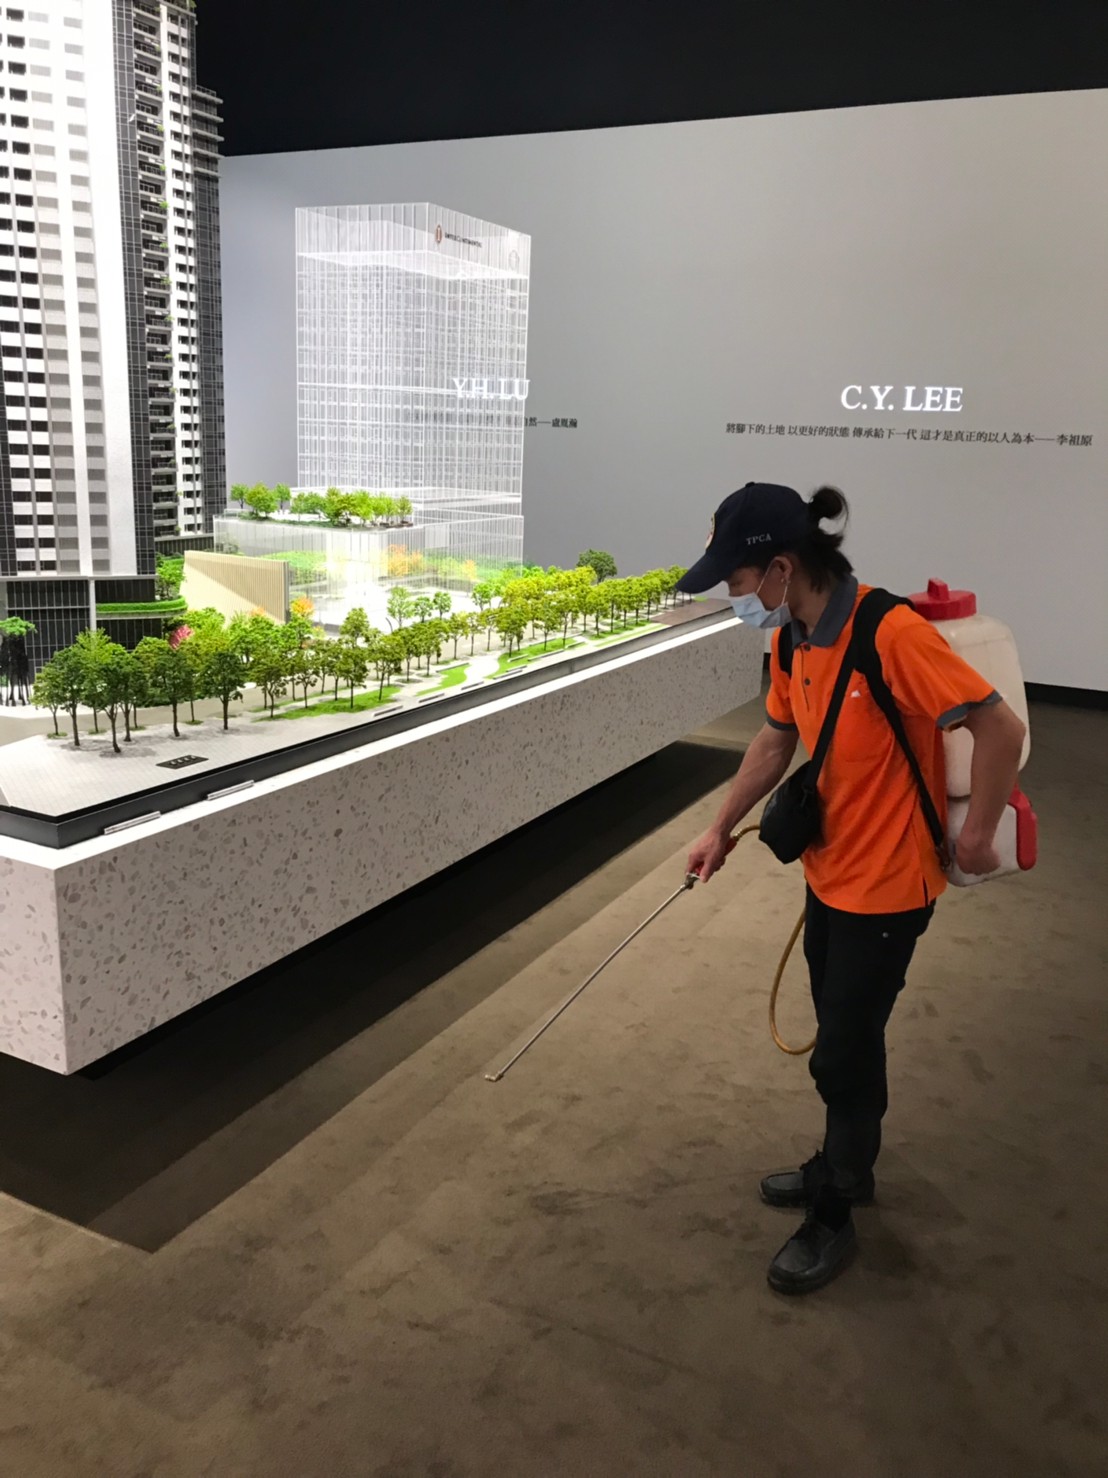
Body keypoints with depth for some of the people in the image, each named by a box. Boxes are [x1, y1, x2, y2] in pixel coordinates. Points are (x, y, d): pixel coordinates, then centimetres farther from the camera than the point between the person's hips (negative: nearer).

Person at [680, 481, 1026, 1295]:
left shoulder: (890, 633, -27)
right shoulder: (793, 640, -1)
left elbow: (1001, 726, -24)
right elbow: (776, 740, 12)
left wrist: (976, 840, -16)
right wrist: (721, 828, 11)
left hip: (886, 885, -8)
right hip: (829, 872, 8)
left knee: (845, 1053, 5)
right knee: (842, 1038, 22)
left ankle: (832, 1219, 26)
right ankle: (847, 1167, 44)